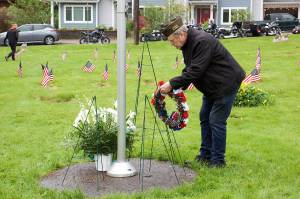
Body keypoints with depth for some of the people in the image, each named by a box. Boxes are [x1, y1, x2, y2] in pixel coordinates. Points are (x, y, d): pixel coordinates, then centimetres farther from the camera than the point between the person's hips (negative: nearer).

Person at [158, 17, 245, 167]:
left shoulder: (202, 41, -27)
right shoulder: (187, 44, 5)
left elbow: (195, 71, -32)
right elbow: (189, 69, 9)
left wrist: (172, 84, -29)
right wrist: (179, 87, -7)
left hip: (226, 83, -10)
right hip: (212, 86, 10)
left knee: (216, 121, -8)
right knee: (205, 118, 14)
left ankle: (218, 160, 2)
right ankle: (205, 155, 24)